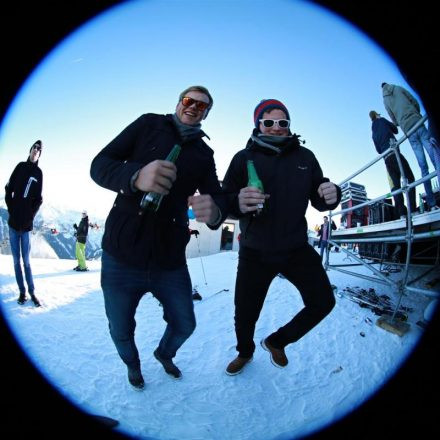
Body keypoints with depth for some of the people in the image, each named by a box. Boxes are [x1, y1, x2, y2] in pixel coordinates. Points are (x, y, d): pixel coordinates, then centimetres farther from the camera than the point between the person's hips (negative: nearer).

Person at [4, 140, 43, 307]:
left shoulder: (39, 172, 5)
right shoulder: (20, 166, 7)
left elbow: (38, 199, 3)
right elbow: (9, 188, 6)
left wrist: (30, 217, -5)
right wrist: (11, 209, -3)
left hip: (26, 225, -1)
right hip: (13, 223, 1)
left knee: (26, 261, 1)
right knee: (16, 260, 5)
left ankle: (32, 292, 10)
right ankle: (22, 292, 14)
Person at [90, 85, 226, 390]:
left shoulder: (204, 154, 9)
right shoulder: (149, 125, 2)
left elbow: (217, 197, -2)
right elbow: (99, 165, -6)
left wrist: (214, 211, -29)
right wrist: (135, 176, -29)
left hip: (170, 261, 2)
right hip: (122, 257, -2)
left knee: (184, 325, 17)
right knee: (121, 331, 15)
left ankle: (164, 353, 52)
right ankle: (132, 364, 50)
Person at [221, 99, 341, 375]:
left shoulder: (305, 157, 2)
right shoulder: (244, 158, -5)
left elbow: (317, 200, 6)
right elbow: (225, 200, -10)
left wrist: (331, 195, -18)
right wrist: (239, 203, -34)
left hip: (297, 250, 3)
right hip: (255, 253, -2)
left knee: (323, 302, 5)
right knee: (245, 315, 6)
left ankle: (276, 342, 33)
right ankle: (245, 352, 44)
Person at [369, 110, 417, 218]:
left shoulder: (374, 133, 25)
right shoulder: (382, 120, 11)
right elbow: (395, 130, 17)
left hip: (386, 159, 6)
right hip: (394, 153, -5)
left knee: (395, 185, -2)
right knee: (410, 178, -6)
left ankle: (402, 213, -12)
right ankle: (412, 209, -19)